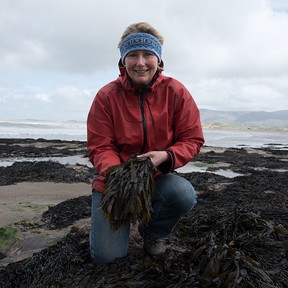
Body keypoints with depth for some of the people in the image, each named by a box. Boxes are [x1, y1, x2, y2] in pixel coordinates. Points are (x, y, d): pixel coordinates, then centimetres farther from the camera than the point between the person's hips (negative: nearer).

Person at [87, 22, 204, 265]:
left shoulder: (176, 92, -10)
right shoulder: (106, 96, -12)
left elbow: (192, 140, -8)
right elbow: (100, 148, -11)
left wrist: (165, 156, -28)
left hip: (158, 176, 1)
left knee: (185, 194, -33)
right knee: (106, 257, -9)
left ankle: (153, 232, 3)